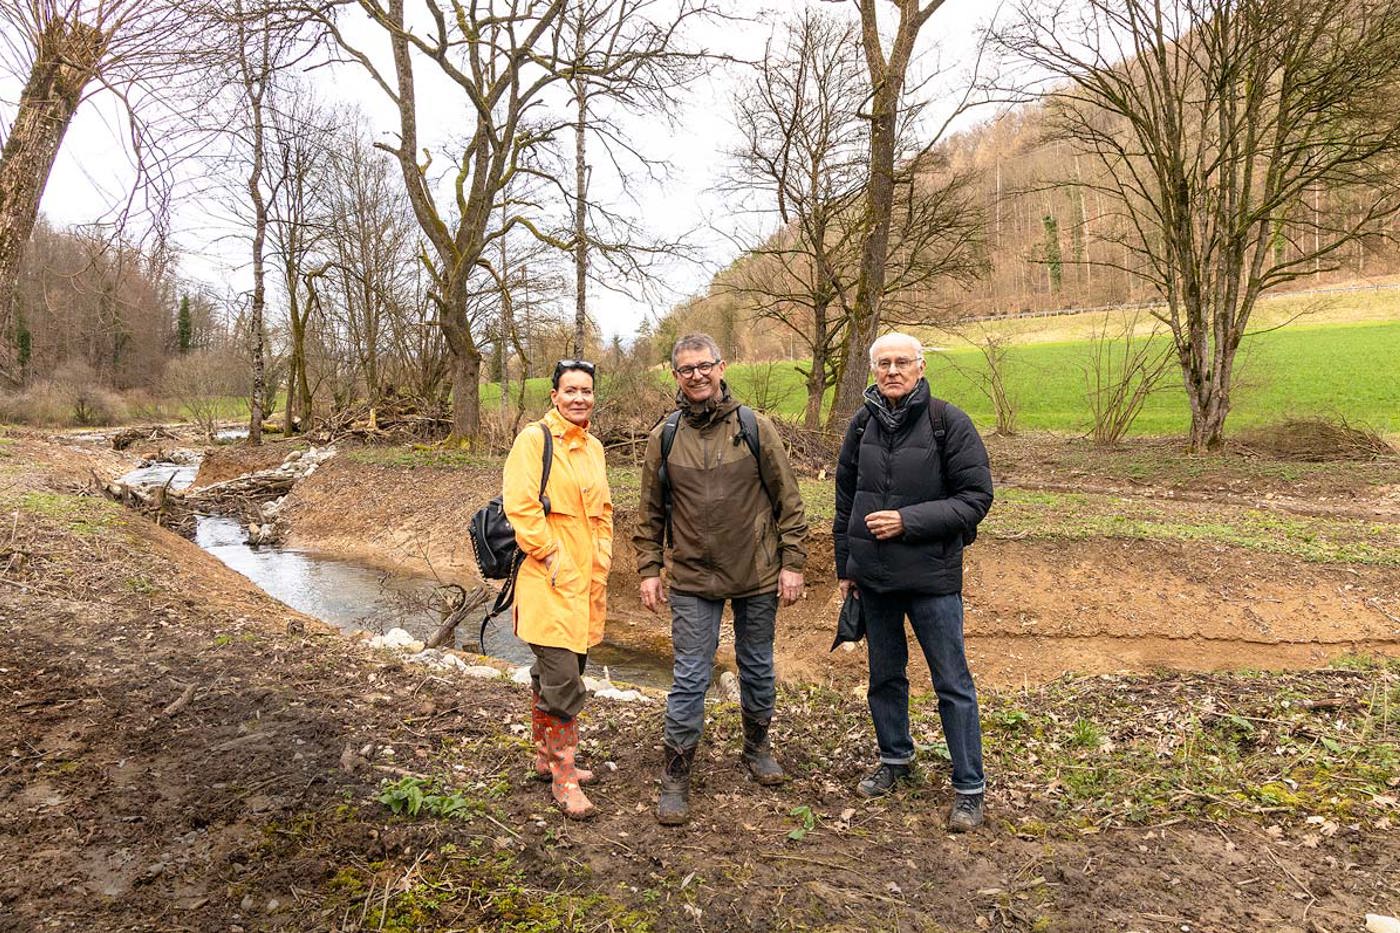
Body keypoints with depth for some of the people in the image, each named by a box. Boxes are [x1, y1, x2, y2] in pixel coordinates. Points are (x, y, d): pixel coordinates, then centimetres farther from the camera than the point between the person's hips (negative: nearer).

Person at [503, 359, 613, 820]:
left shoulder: (593, 447, 14)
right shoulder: (534, 440, -10)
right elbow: (520, 505, -18)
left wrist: (602, 558, 13)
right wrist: (549, 555, -17)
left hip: (587, 581, 8)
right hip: (550, 581, -8)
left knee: (552, 673, 20)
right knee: (563, 681, -7)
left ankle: (546, 756, 34)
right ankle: (563, 777, 7)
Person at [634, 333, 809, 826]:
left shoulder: (756, 428, -4)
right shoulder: (664, 438, 0)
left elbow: (788, 502, -1)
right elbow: (651, 512, 7)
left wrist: (792, 563, -3)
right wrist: (648, 570, 3)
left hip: (757, 575, 0)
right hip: (693, 581, 0)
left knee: (757, 668, 16)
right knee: (690, 679, 2)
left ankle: (757, 745, 39)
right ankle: (676, 775, 16)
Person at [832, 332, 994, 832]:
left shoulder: (949, 423, -10)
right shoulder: (862, 423, 4)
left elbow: (976, 497, -11)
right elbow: (845, 497, 12)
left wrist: (909, 521, -20)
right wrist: (845, 566, 12)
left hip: (931, 575, -5)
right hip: (872, 575, 5)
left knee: (952, 683, 4)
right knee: (885, 675, 18)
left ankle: (969, 787, 17)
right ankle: (895, 758, 38)